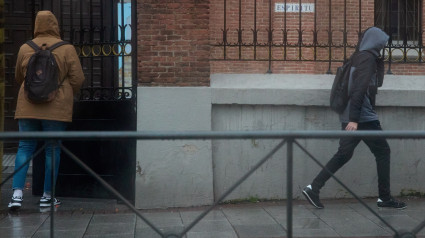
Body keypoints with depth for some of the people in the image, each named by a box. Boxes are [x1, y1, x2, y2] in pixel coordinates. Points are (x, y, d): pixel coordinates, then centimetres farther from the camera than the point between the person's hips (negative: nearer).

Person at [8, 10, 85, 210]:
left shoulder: (25, 49, 6)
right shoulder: (67, 49, -2)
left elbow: (18, 78, 18)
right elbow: (78, 79, -2)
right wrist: (68, 95, 16)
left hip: (28, 106, 2)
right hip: (57, 107, -2)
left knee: (25, 148, 7)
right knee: (52, 150, 6)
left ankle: (17, 193, -4)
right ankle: (47, 196, 11)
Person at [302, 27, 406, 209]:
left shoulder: (357, 57, 15)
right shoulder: (368, 58, -11)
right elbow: (360, 88, -20)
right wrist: (354, 119, -25)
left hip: (350, 117, 8)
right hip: (363, 117, -8)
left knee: (344, 154, 9)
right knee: (383, 152, 4)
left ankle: (313, 188, 4)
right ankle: (384, 198, 10)